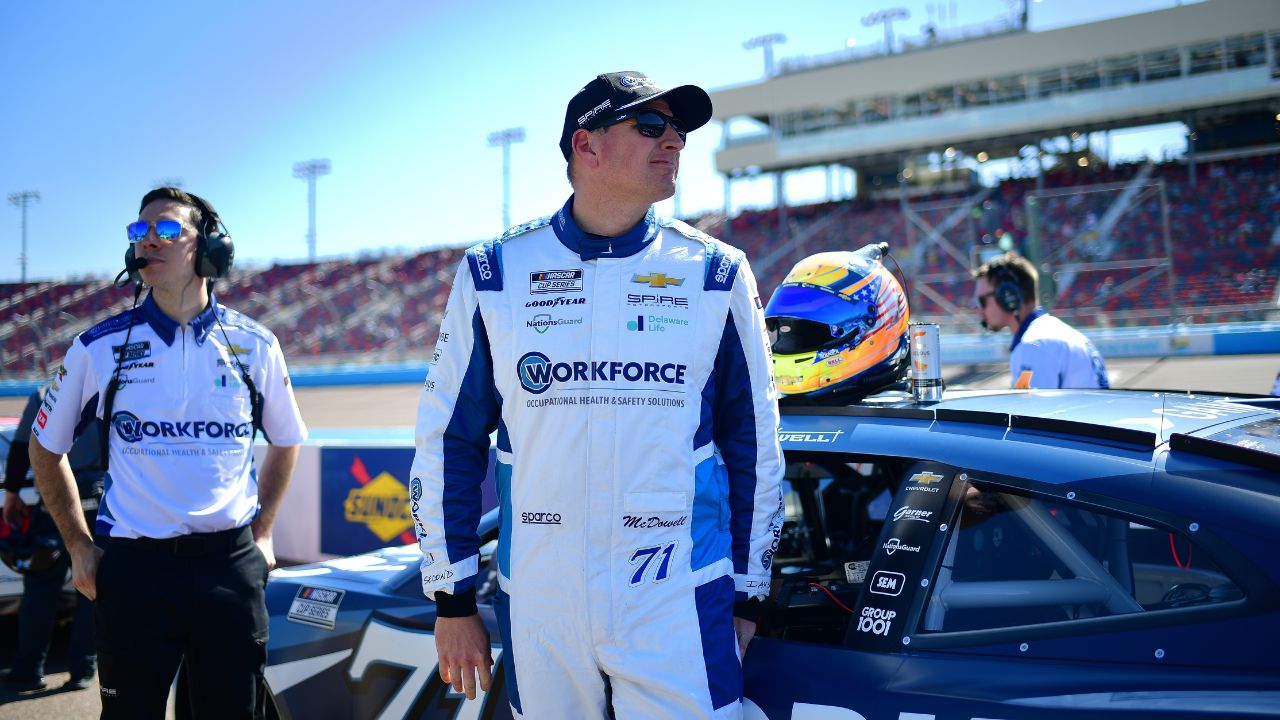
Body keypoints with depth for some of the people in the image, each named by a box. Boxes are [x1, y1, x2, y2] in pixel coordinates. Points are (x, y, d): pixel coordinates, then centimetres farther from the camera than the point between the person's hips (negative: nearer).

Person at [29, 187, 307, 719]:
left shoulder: (255, 345, 2)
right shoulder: (99, 347, -1)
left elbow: (285, 442, 17)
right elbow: (46, 448, 12)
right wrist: (79, 548, 8)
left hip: (232, 564, 1)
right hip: (132, 567, 0)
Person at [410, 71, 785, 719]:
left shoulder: (715, 274, 1)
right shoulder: (494, 273, 0)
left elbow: (753, 443, 7)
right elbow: (448, 440, 5)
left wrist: (747, 597, 9)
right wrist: (453, 601, 5)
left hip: (680, 611, 0)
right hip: (536, 611, 1)